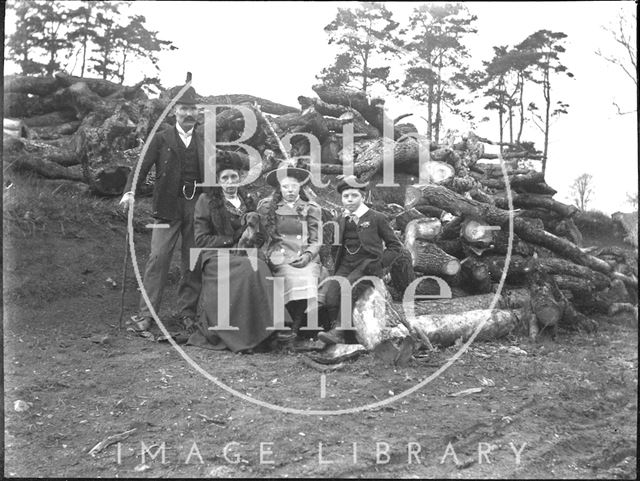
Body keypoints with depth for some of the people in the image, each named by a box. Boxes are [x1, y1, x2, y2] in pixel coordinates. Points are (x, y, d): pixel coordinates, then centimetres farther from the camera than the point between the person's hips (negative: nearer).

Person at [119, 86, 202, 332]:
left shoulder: (205, 138, 13)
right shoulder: (161, 138, 7)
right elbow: (142, 167, -2)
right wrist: (129, 192, -17)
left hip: (199, 205, 2)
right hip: (169, 206, -2)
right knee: (158, 258, -4)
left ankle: (187, 312, 17)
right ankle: (146, 313, 3)